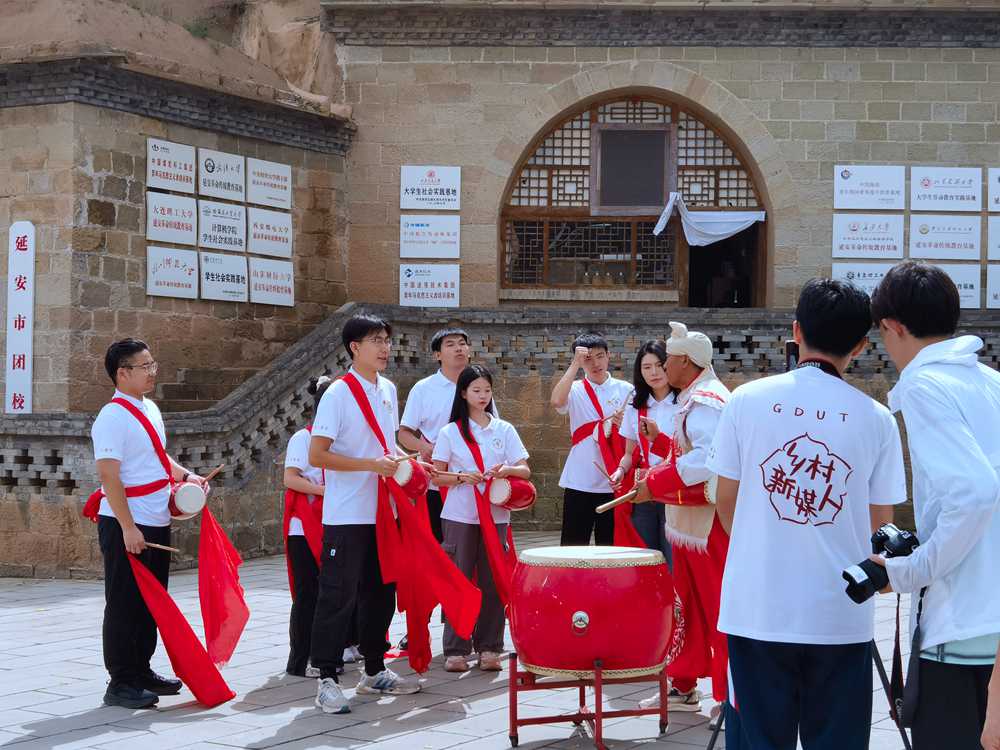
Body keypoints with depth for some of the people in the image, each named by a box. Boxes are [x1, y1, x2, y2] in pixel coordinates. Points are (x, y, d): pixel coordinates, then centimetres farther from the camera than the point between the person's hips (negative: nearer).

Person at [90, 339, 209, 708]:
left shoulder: (149, 409, 14)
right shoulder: (113, 417, -15)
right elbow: (109, 475, -20)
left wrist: (185, 475, 11)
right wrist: (128, 527, -23)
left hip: (156, 524, 9)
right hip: (126, 527, -9)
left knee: (150, 602, 15)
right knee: (125, 605, -3)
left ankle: (141, 671, 26)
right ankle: (120, 684, 4)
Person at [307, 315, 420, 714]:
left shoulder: (388, 390, 10)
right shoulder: (339, 394, -12)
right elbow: (317, 455, -17)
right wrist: (371, 464, -21)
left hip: (382, 512, 8)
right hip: (346, 516, -7)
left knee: (380, 592, 15)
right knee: (338, 596, -4)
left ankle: (375, 671, 27)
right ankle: (327, 680, 2)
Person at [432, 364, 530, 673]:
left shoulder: (504, 430, 9)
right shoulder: (449, 432, 4)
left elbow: (525, 470, 5)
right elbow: (437, 476, 3)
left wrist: (507, 469, -16)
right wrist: (462, 477, -15)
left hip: (495, 516, 2)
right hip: (460, 517, -2)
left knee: (492, 582, 2)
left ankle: (489, 648, 11)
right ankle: (456, 650, 5)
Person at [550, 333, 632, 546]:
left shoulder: (625, 391, 6)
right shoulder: (575, 390, 3)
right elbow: (557, 401, -20)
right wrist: (575, 365, -16)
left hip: (614, 483, 1)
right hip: (579, 483, -1)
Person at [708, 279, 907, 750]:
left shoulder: (748, 399, -3)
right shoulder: (876, 418, -3)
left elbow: (726, 502, 3)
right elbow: (880, 524, 3)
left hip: (757, 609, 0)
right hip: (840, 616, 0)